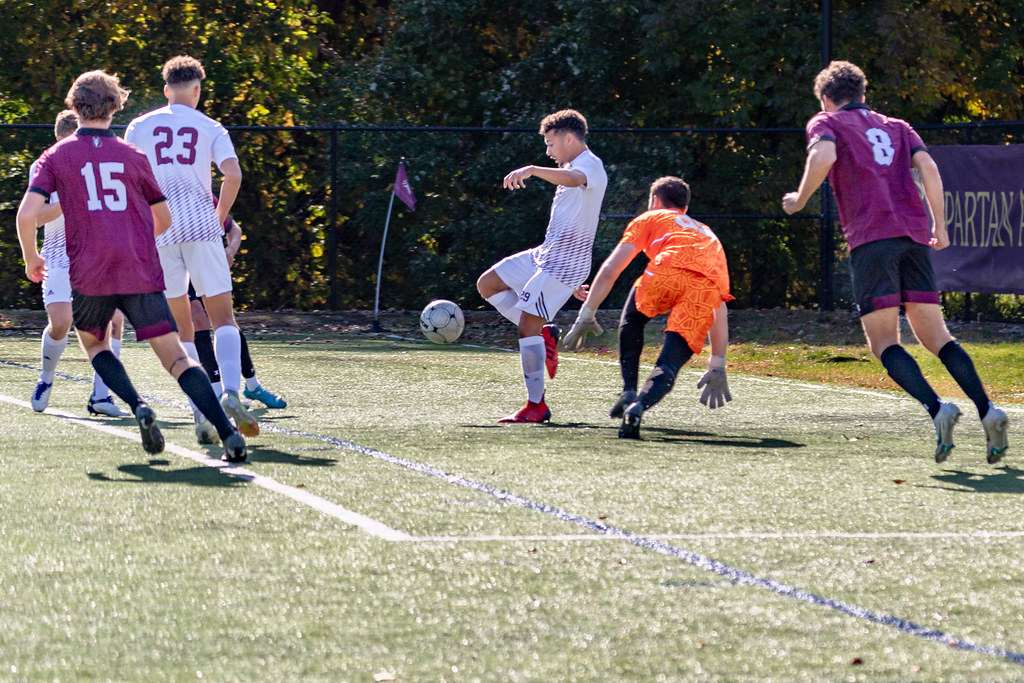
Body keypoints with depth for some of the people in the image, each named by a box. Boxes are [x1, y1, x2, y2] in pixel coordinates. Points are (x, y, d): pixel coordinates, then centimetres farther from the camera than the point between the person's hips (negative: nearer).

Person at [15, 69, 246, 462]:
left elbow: (27, 213, -6)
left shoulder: (55, 157, 7)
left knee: (93, 343, 25)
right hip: (141, 273, 1)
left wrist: (31, 259, 11)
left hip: (89, 275, -1)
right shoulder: (133, 156, 12)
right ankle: (228, 433, -19)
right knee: (176, 358, -2)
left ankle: (137, 407, -2)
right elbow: (164, 220, 19)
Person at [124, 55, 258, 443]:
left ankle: (200, 412, -2)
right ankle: (231, 392, -21)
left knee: (181, 327, 9)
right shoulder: (211, 129, 7)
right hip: (201, 226, -1)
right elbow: (233, 176, -6)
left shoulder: (139, 128, 11)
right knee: (223, 319, 4)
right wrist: (219, 218, 8)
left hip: (158, 232, 1)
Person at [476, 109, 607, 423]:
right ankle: (544, 334, 10)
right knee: (487, 284, 11)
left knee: (527, 324, -13)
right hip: (545, 255, 10)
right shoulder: (574, 167, 20)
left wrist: (532, 170, -58)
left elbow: (573, 179, -41)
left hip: (564, 262, -10)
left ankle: (536, 406, -6)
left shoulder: (590, 165, -14)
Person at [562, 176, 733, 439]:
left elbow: (610, 269, 21)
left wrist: (587, 314, 26)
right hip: (709, 286, 2)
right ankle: (640, 405, -29)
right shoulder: (707, 234, 44)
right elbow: (720, 311, 41)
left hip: (669, 269, -2)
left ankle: (629, 393, 15)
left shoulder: (650, 219, 33)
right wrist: (717, 367, 43)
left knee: (631, 323, 29)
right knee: (668, 367, 0)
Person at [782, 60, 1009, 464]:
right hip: (914, 235, 5)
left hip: (871, 238, -5)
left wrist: (800, 199, 2)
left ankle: (936, 408, -25)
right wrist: (939, 226, 11)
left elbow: (823, 156, -11)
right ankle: (987, 411, -10)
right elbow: (927, 167, 9)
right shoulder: (896, 127, 25)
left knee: (884, 343, -4)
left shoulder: (826, 123, 12)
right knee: (935, 336, 7)